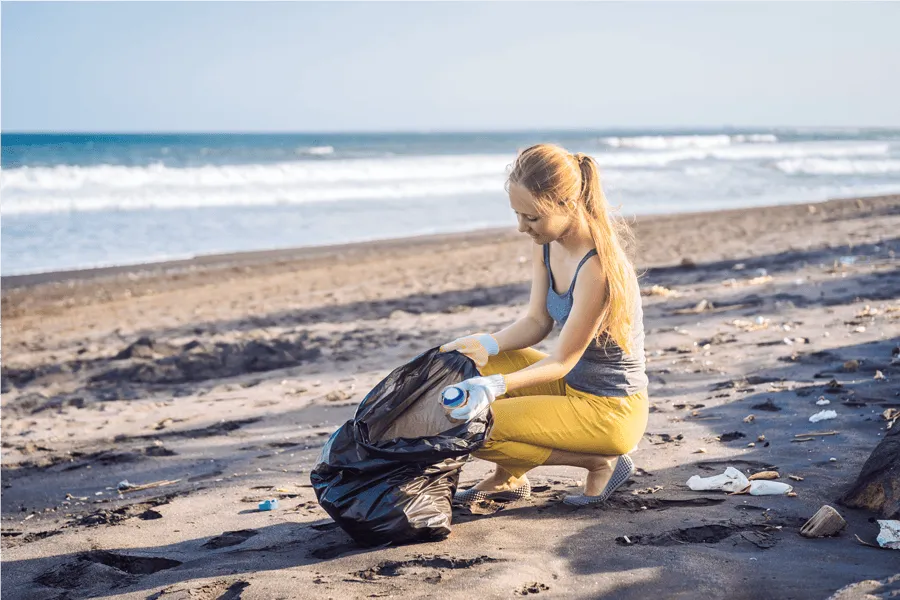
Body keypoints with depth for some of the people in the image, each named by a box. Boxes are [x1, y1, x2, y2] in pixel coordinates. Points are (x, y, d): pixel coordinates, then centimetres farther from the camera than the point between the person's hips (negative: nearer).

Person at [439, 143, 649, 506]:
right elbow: (537, 322, 3)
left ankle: (601, 462, -2)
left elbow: (562, 360, -24)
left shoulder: (598, 266, -29)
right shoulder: (546, 245, -3)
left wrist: (495, 386, -35)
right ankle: (509, 478, 13)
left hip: (611, 409, -9)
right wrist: (487, 345, -14)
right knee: (468, 363, 3)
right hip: (572, 384, 9)